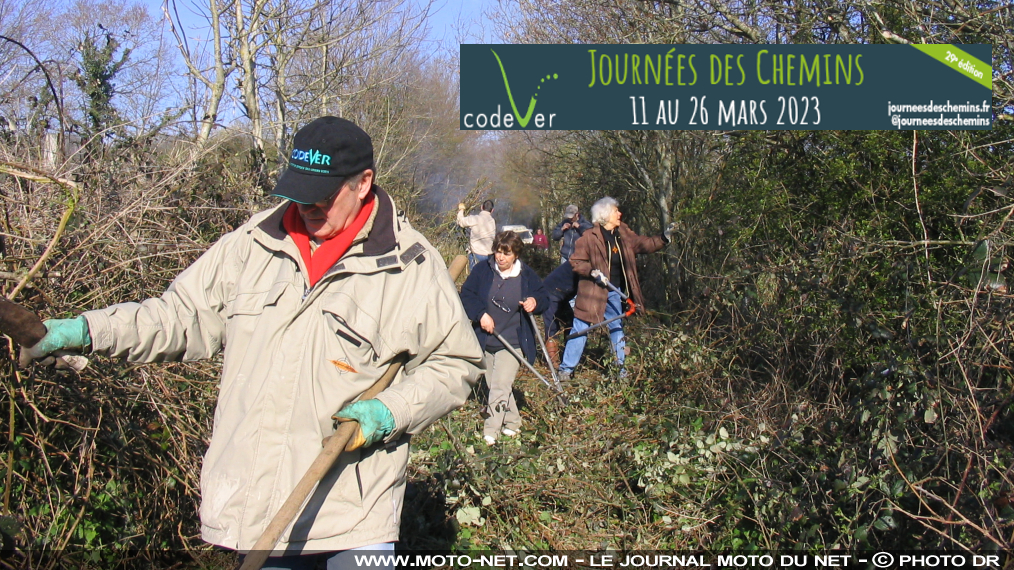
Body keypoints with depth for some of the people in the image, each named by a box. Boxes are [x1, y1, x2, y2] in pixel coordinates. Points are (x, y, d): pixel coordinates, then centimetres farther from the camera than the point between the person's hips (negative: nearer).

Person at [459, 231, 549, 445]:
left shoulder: (527, 275, -3)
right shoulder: (483, 270, -3)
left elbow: (544, 297, 8)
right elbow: (466, 294, -3)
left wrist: (535, 302, -15)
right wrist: (480, 314, -17)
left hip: (512, 341, -3)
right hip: (485, 341, 3)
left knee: (500, 386, -14)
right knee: (493, 385, 13)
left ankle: (491, 431, -10)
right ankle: (512, 422, 32)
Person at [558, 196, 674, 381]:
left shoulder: (624, 233, 4)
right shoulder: (590, 237, -14)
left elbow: (642, 244, 8)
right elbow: (576, 261, -12)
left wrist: (664, 238, -5)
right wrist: (593, 272, -24)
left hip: (614, 292, 7)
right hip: (594, 292, -6)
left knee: (617, 328, 16)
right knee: (581, 329, -1)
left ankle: (621, 367, 29)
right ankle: (566, 368, 8)